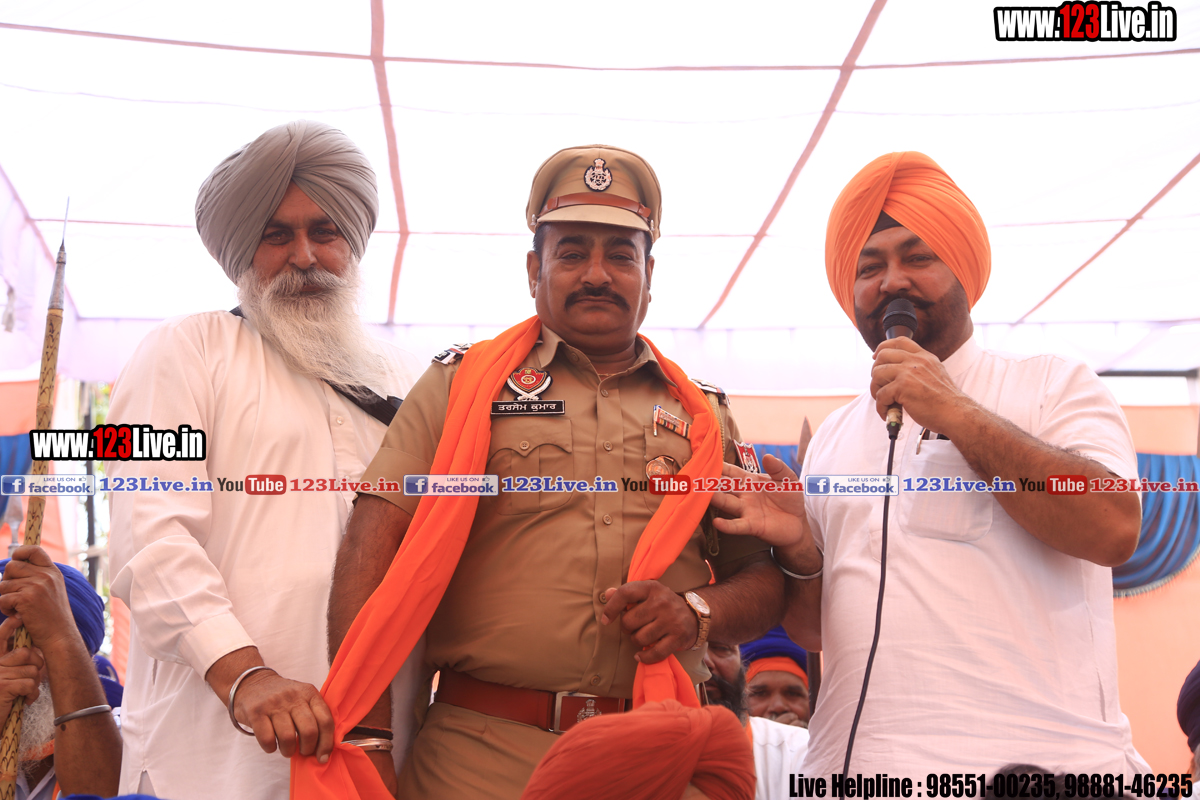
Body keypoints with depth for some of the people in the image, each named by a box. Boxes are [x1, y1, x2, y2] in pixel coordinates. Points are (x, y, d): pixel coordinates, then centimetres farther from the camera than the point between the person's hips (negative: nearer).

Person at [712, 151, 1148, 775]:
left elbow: (1114, 527, -14)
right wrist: (799, 552, -4)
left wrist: (957, 415, -12)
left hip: (1042, 754, -4)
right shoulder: (833, 438, 16)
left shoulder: (1052, 385, 4)